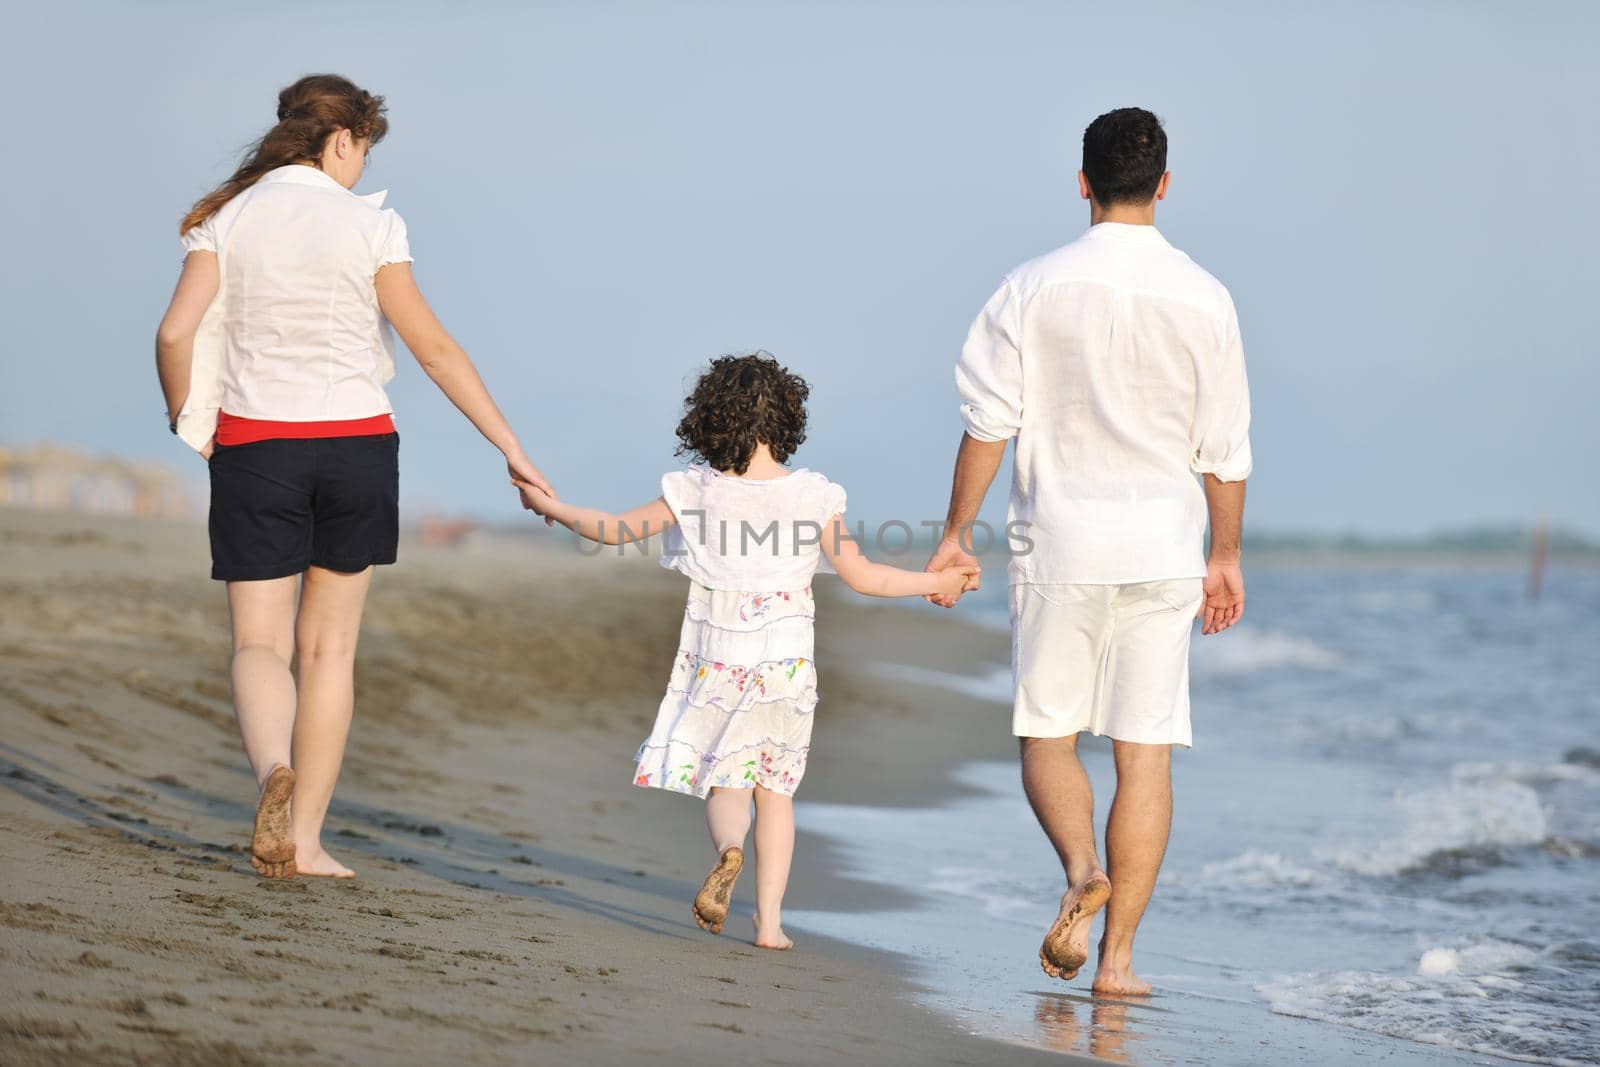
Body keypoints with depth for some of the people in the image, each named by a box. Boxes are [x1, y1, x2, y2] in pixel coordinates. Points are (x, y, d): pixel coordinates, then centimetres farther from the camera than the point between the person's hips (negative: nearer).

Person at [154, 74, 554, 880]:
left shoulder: (229, 217, 1)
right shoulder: (366, 225, -2)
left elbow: (176, 333, -8)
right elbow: (433, 347, -2)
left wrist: (187, 422, 10)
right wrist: (510, 448, 4)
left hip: (255, 445, 1)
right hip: (355, 443, 0)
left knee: (260, 644, 3)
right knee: (329, 647, 9)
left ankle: (273, 769, -29)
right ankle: (303, 839, 7)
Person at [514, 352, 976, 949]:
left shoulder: (697, 493, -7)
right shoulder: (813, 497, -9)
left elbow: (616, 530, 0)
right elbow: (861, 576, -7)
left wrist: (550, 506, 17)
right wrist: (937, 582, 7)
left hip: (715, 664, 0)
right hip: (785, 664, 0)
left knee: (725, 777, 11)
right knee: (775, 786, 13)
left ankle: (727, 849, -24)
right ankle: (770, 918, 8)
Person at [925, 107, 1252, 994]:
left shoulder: (1034, 288, -3)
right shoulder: (1202, 298, 0)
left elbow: (989, 420, -3)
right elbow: (1225, 445, 4)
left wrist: (956, 533, 6)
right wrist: (1225, 556, 14)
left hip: (1059, 542, -1)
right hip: (1164, 546, 1)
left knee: (1048, 732, 11)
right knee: (1145, 750, 4)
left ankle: (1080, 871, -17)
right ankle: (1118, 954, 2)